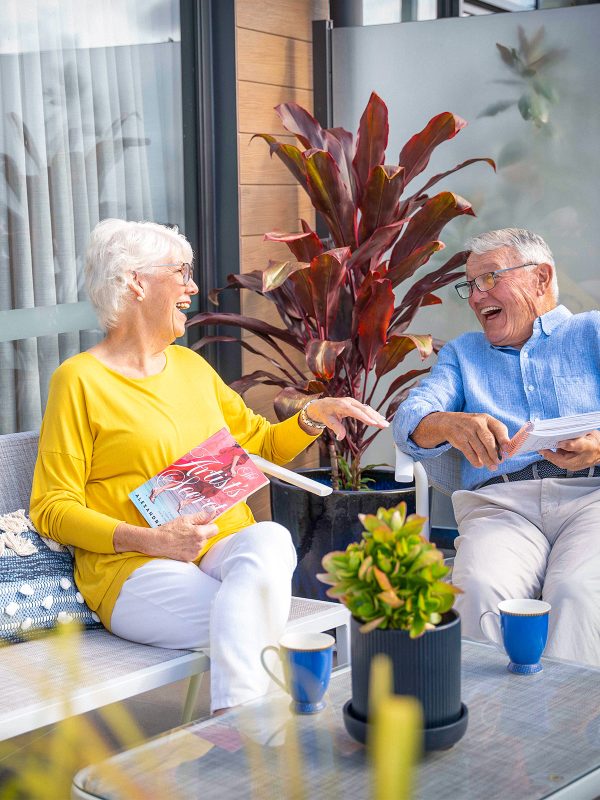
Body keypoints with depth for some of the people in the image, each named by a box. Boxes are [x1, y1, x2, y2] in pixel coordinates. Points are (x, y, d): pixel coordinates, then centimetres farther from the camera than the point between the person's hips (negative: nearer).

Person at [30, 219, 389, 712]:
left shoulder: (192, 366, 20)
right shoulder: (79, 379, 0)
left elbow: (261, 445, 30)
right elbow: (51, 508, -3)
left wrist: (314, 415, 9)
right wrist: (147, 539, -17)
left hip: (227, 546, 5)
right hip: (136, 567, -5)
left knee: (271, 539, -32)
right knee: (248, 625, -34)